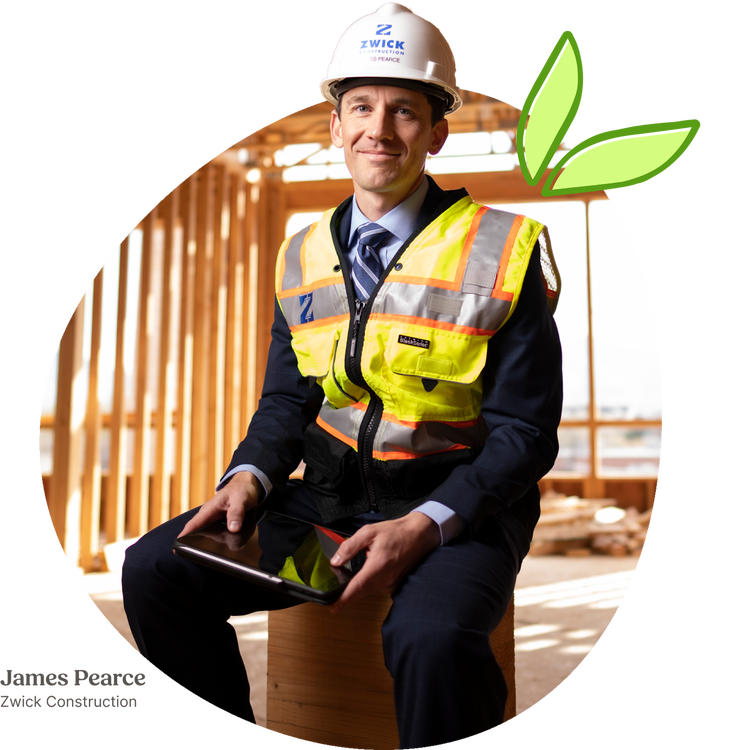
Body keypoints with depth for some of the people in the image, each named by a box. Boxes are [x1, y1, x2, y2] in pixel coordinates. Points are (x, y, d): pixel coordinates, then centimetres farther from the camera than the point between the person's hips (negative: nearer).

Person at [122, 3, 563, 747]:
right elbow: (287, 398, 13)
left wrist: (423, 526, -22)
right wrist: (251, 475, -8)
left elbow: (523, 433, -8)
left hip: (460, 504, -4)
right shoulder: (302, 257, 8)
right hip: (329, 495, 5)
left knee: (431, 637, -35)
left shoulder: (502, 252, -7)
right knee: (152, 570, -6)